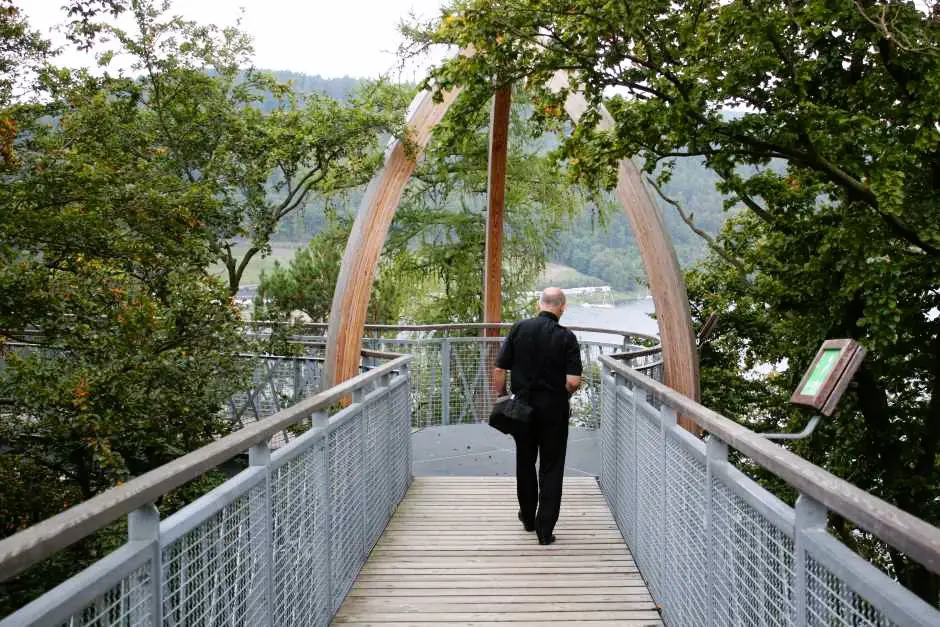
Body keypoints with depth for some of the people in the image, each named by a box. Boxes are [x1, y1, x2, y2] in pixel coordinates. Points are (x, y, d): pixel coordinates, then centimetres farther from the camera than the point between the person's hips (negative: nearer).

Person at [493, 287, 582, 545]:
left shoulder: (519, 329, -4)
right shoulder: (566, 337, -10)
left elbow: (499, 369, -4)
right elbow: (573, 381, -15)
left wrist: (500, 397, 9)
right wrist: (564, 393, 6)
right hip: (554, 408, -2)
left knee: (525, 463, 19)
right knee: (551, 468, 5)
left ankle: (528, 517, 33)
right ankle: (545, 529, 3)